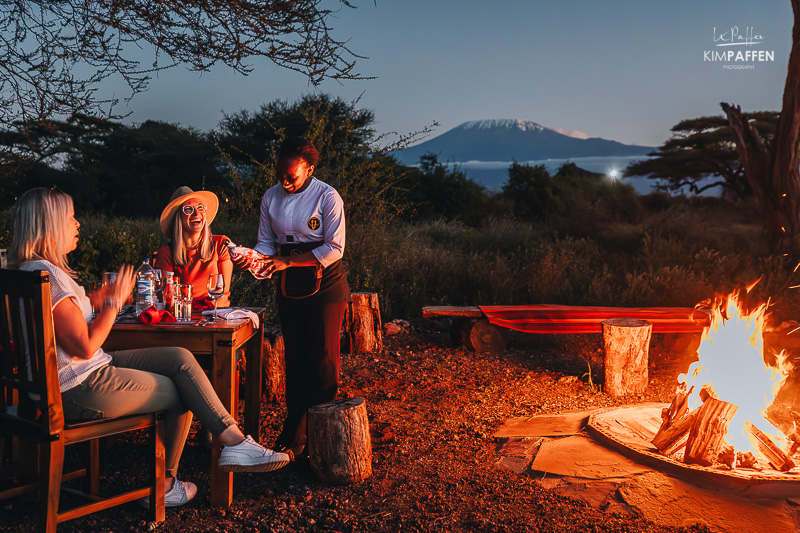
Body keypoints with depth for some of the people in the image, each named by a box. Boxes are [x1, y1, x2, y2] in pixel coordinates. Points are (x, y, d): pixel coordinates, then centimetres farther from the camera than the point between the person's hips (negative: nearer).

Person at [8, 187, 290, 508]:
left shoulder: (33, 269, 13)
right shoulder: (46, 274, -21)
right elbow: (85, 346, -23)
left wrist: (98, 298, 15)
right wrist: (114, 301, -12)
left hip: (95, 369, 10)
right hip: (81, 389, -10)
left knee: (181, 358, 0)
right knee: (182, 393, 0)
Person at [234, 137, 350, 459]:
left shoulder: (327, 197, -12)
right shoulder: (271, 197, 4)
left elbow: (334, 248, -16)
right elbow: (267, 242, 8)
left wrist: (287, 261, -20)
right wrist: (252, 257, -15)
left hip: (324, 284, -5)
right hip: (289, 287, 5)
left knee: (323, 358, -3)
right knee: (294, 358, 9)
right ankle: (293, 437, 19)